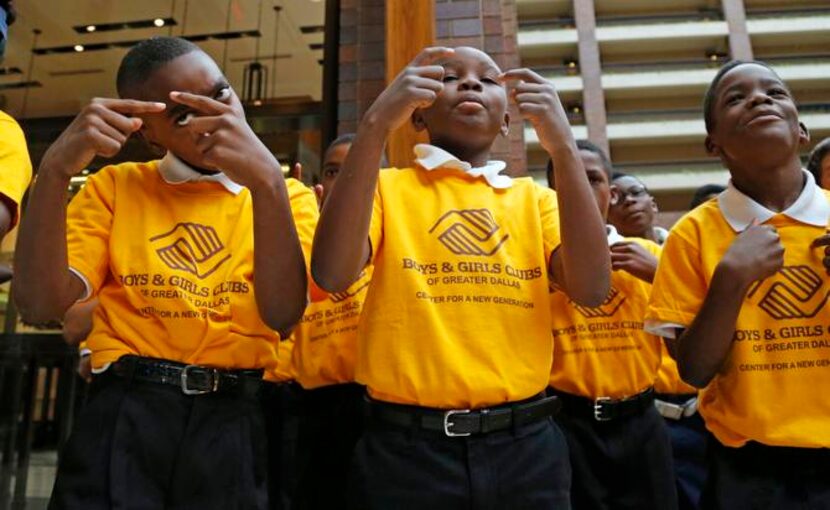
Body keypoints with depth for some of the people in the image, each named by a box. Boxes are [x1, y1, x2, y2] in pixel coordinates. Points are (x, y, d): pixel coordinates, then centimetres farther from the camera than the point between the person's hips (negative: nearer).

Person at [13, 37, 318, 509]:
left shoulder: (285, 195, 3)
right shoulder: (116, 185, 8)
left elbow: (282, 316, -14)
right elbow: (41, 304, -3)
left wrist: (267, 181, -24)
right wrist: (56, 170, -14)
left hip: (235, 419, 0)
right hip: (123, 413, 1)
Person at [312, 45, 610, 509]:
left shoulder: (533, 198, 9)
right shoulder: (387, 187, 2)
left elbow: (592, 289, -8)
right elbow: (332, 275, -17)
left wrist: (563, 146, -14)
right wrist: (376, 125, -20)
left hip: (525, 444, 3)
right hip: (407, 448, -2)